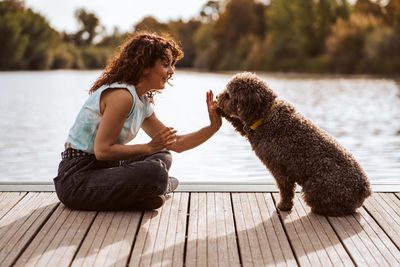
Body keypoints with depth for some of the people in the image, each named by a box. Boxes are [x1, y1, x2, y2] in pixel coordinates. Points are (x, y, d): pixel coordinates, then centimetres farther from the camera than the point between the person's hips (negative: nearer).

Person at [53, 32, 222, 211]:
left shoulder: (144, 103, 10)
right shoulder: (121, 95, -19)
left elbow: (176, 144, 13)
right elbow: (102, 150, -23)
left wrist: (213, 127, 4)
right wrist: (149, 147, -17)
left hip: (101, 168, 10)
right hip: (76, 179, -10)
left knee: (162, 157, 23)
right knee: (154, 172, -28)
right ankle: (159, 187, 1)